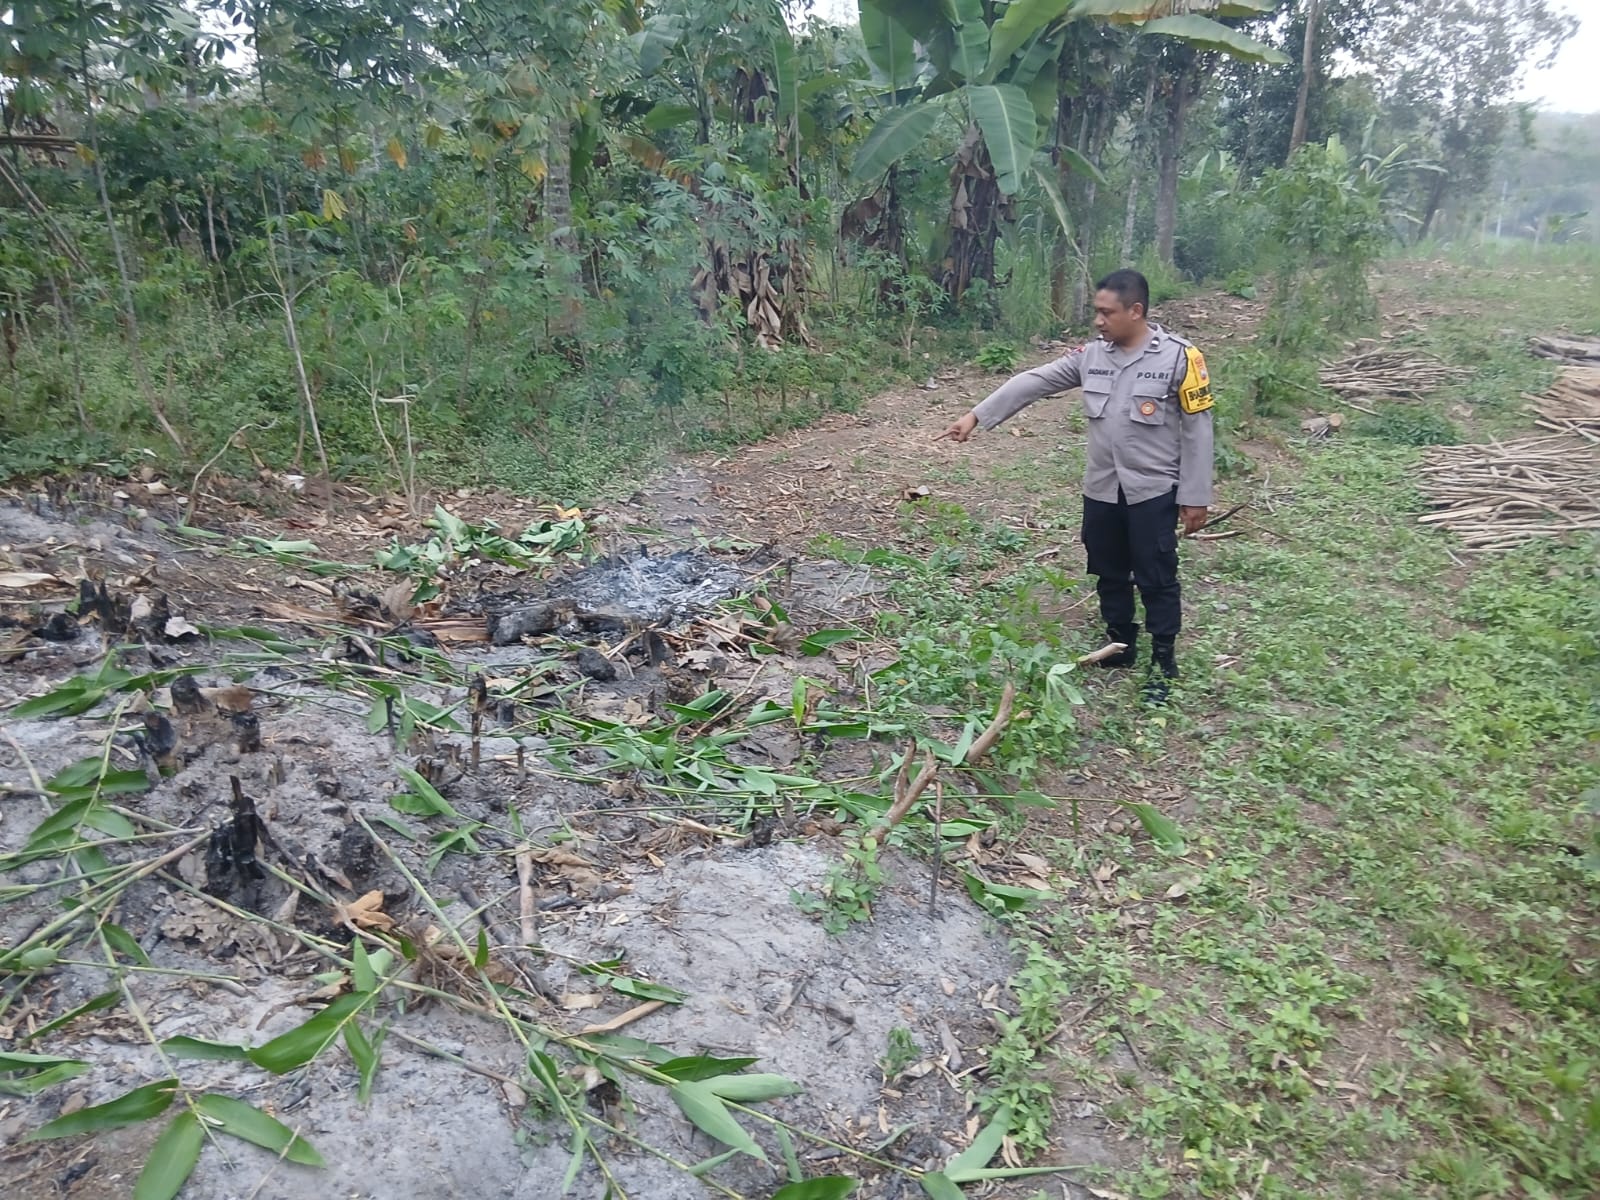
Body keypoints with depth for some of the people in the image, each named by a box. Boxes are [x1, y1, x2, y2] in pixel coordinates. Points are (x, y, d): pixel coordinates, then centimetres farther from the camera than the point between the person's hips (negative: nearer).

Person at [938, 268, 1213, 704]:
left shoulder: (1179, 357, -12)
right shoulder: (1092, 355, 2)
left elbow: (1196, 429, -10)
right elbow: (1033, 383, 2)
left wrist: (1194, 496, -10)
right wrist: (976, 416, -5)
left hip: (1153, 492, -5)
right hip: (1101, 490, 5)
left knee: (1156, 579, 4)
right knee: (1109, 574, 16)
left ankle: (1164, 663, 18)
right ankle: (1120, 645, 35)